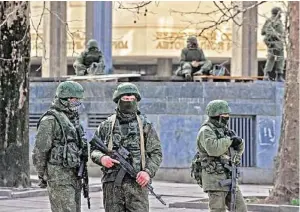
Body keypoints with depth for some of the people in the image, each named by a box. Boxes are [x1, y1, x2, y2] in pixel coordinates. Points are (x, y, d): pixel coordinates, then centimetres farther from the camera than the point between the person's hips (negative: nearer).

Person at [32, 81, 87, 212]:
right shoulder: (50, 120, -12)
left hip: (74, 176, 9)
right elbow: (39, 151, -12)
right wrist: (42, 177, -8)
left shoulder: (73, 119, 16)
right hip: (59, 178, -9)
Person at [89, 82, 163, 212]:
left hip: (137, 182, -1)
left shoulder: (145, 125, 8)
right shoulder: (106, 126, 10)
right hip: (112, 183, 1)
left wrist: (148, 172, -10)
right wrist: (101, 158, -10)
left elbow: (156, 153, 6)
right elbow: (93, 149, 12)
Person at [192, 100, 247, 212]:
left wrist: (239, 142, 0)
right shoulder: (206, 131, -10)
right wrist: (229, 140, -17)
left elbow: (239, 147, 23)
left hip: (228, 178, 8)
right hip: (214, 179, -8)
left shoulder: (223, 130, 16)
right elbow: (213, 148, -28)